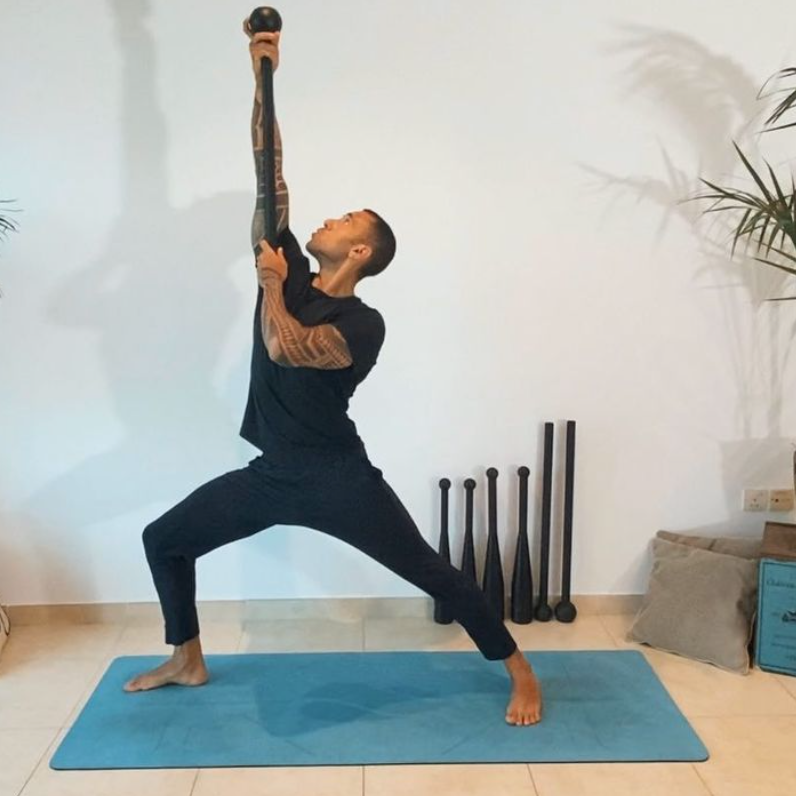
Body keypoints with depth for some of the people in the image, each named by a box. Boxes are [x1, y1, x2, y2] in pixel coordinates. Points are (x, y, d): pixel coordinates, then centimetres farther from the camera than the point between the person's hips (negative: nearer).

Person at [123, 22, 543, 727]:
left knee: (435, 575, 0)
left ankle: (522, 674, 17)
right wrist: (264, 77, 1)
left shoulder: (363, 324, -14)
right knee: (163, 539, 12)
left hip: (340, 480, -7)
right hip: (272, 475, 7)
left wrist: (271, 284, -14)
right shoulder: (290, 270, 4)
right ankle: (188, 661, 31)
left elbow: (285, 346, -33)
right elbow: (270, 176, 3)